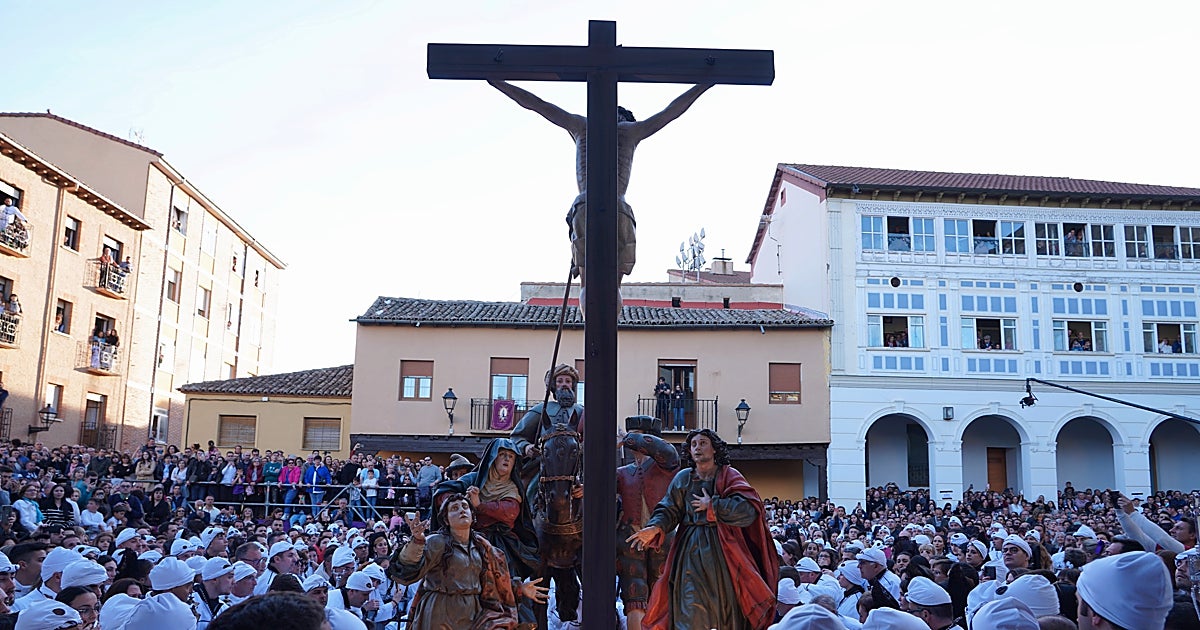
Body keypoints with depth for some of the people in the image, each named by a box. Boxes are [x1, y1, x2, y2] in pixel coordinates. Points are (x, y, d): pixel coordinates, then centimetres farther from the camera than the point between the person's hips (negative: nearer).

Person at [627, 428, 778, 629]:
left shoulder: (729, 476, 0)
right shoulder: (683, 478, 8)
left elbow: (748, 511, -13)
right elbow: (670, 510, 5)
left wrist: (711, 505, -10)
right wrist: (655, 528, -14)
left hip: (722, 548, -1)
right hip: (690, 550, 1)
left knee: (724, 604, 2)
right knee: (690, 607, -6)